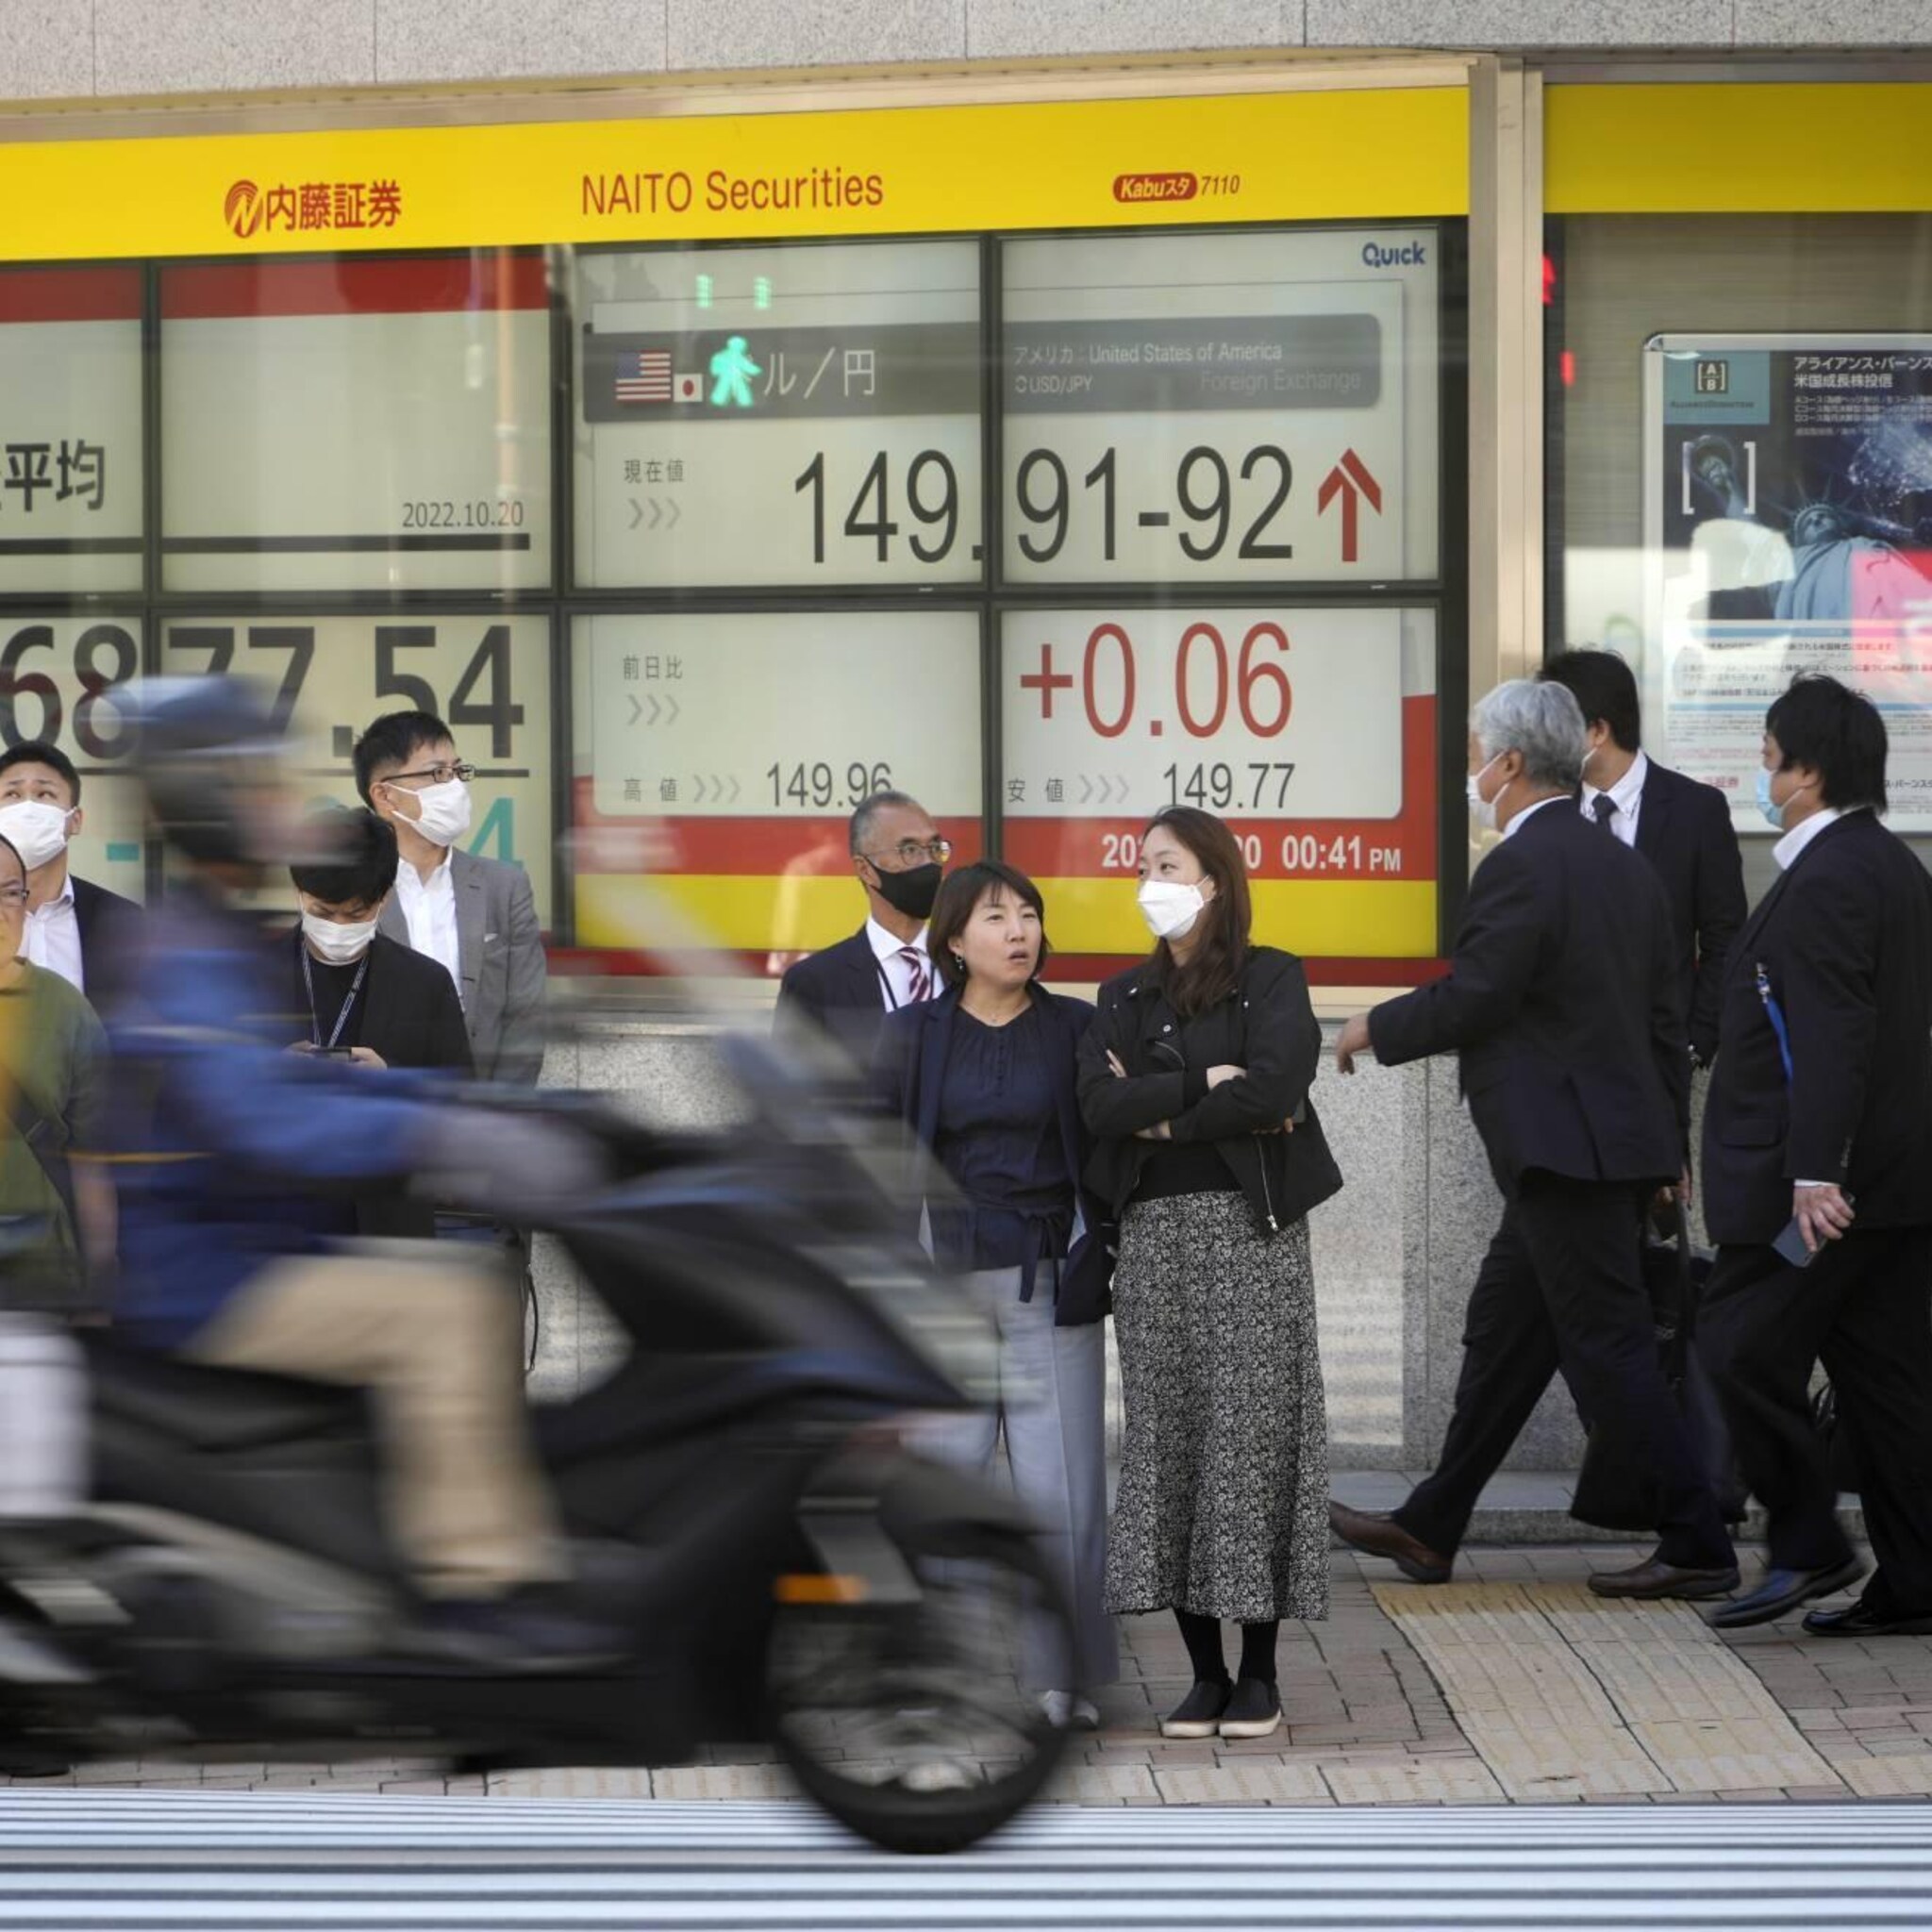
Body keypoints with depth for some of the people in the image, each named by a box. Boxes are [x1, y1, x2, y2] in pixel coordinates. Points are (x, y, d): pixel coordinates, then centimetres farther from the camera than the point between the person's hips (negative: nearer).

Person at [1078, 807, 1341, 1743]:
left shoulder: (1272, 980, 2)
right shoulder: (1124, 997, 14)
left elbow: (1272, 1088, -15)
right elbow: (1099, 1105, -2)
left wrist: (1158, 1111, -7)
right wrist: (1204, 1085, -11)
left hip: (1251, 1228, -4)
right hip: (1155, 1235, 4)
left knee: (1251, 1437, -5)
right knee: (1168, 1439, 1)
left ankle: (1259, 1671, 1)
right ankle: (1205, 1672, 6)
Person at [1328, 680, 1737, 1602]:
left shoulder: (1520, 868, -16)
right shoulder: (1625, 867, 13)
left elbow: (1471, 1000, -18)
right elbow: (1664, 1018, 16)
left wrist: (1375, 1027, 0)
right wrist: (1668, 1145, 21)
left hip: (1566, 1148, -10)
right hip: (1621, 1139, 10)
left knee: (1609, 1348, -5)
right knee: (1503, 1335, 16)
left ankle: (1698, 1548, -2)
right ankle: (1429, 1528, 24)